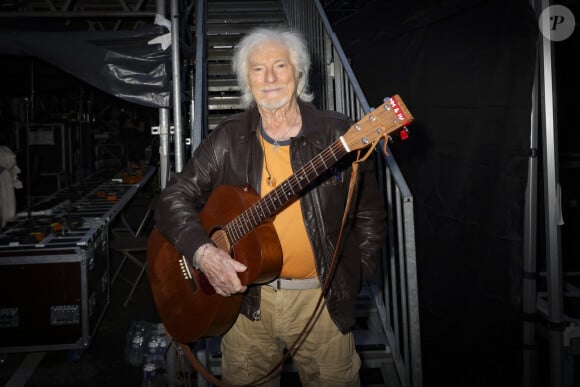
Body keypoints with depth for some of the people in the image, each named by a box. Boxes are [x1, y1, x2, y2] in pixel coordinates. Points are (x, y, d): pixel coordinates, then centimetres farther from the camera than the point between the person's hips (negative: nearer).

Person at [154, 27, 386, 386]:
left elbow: (369, 215, 0)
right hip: (246, 295, 2)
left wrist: (351, 278, -4)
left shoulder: (339, 136, -7)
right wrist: (203, 252, -18)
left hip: (322, 298, -1)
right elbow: (174, 197, -2)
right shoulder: (228, 140, -2)